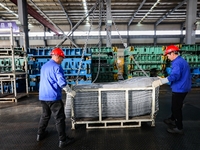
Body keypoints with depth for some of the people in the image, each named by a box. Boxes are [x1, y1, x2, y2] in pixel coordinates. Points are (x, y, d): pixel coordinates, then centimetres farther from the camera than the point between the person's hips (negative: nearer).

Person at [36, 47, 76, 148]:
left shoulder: (44, 66, 14)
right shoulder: (56, 67, -13)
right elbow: (62, 82, -20)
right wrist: (70, 91, -8)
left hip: (42, 96, 9)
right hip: (53, 97, -8)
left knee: (45, 115, 24)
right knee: (59, 118, 1)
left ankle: (40, 134, 38)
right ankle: (62, 140, 8)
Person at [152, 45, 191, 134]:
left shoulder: (177, 62, -21)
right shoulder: (182, 61, 12)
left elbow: (175, 76, -34)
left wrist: (161, 81, -34)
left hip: (179, 89, -10)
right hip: (183, 88, 10)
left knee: (176, 108, 2)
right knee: (175, 106, 24)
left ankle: (179, 128, 15)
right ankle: (172, 120, 42)